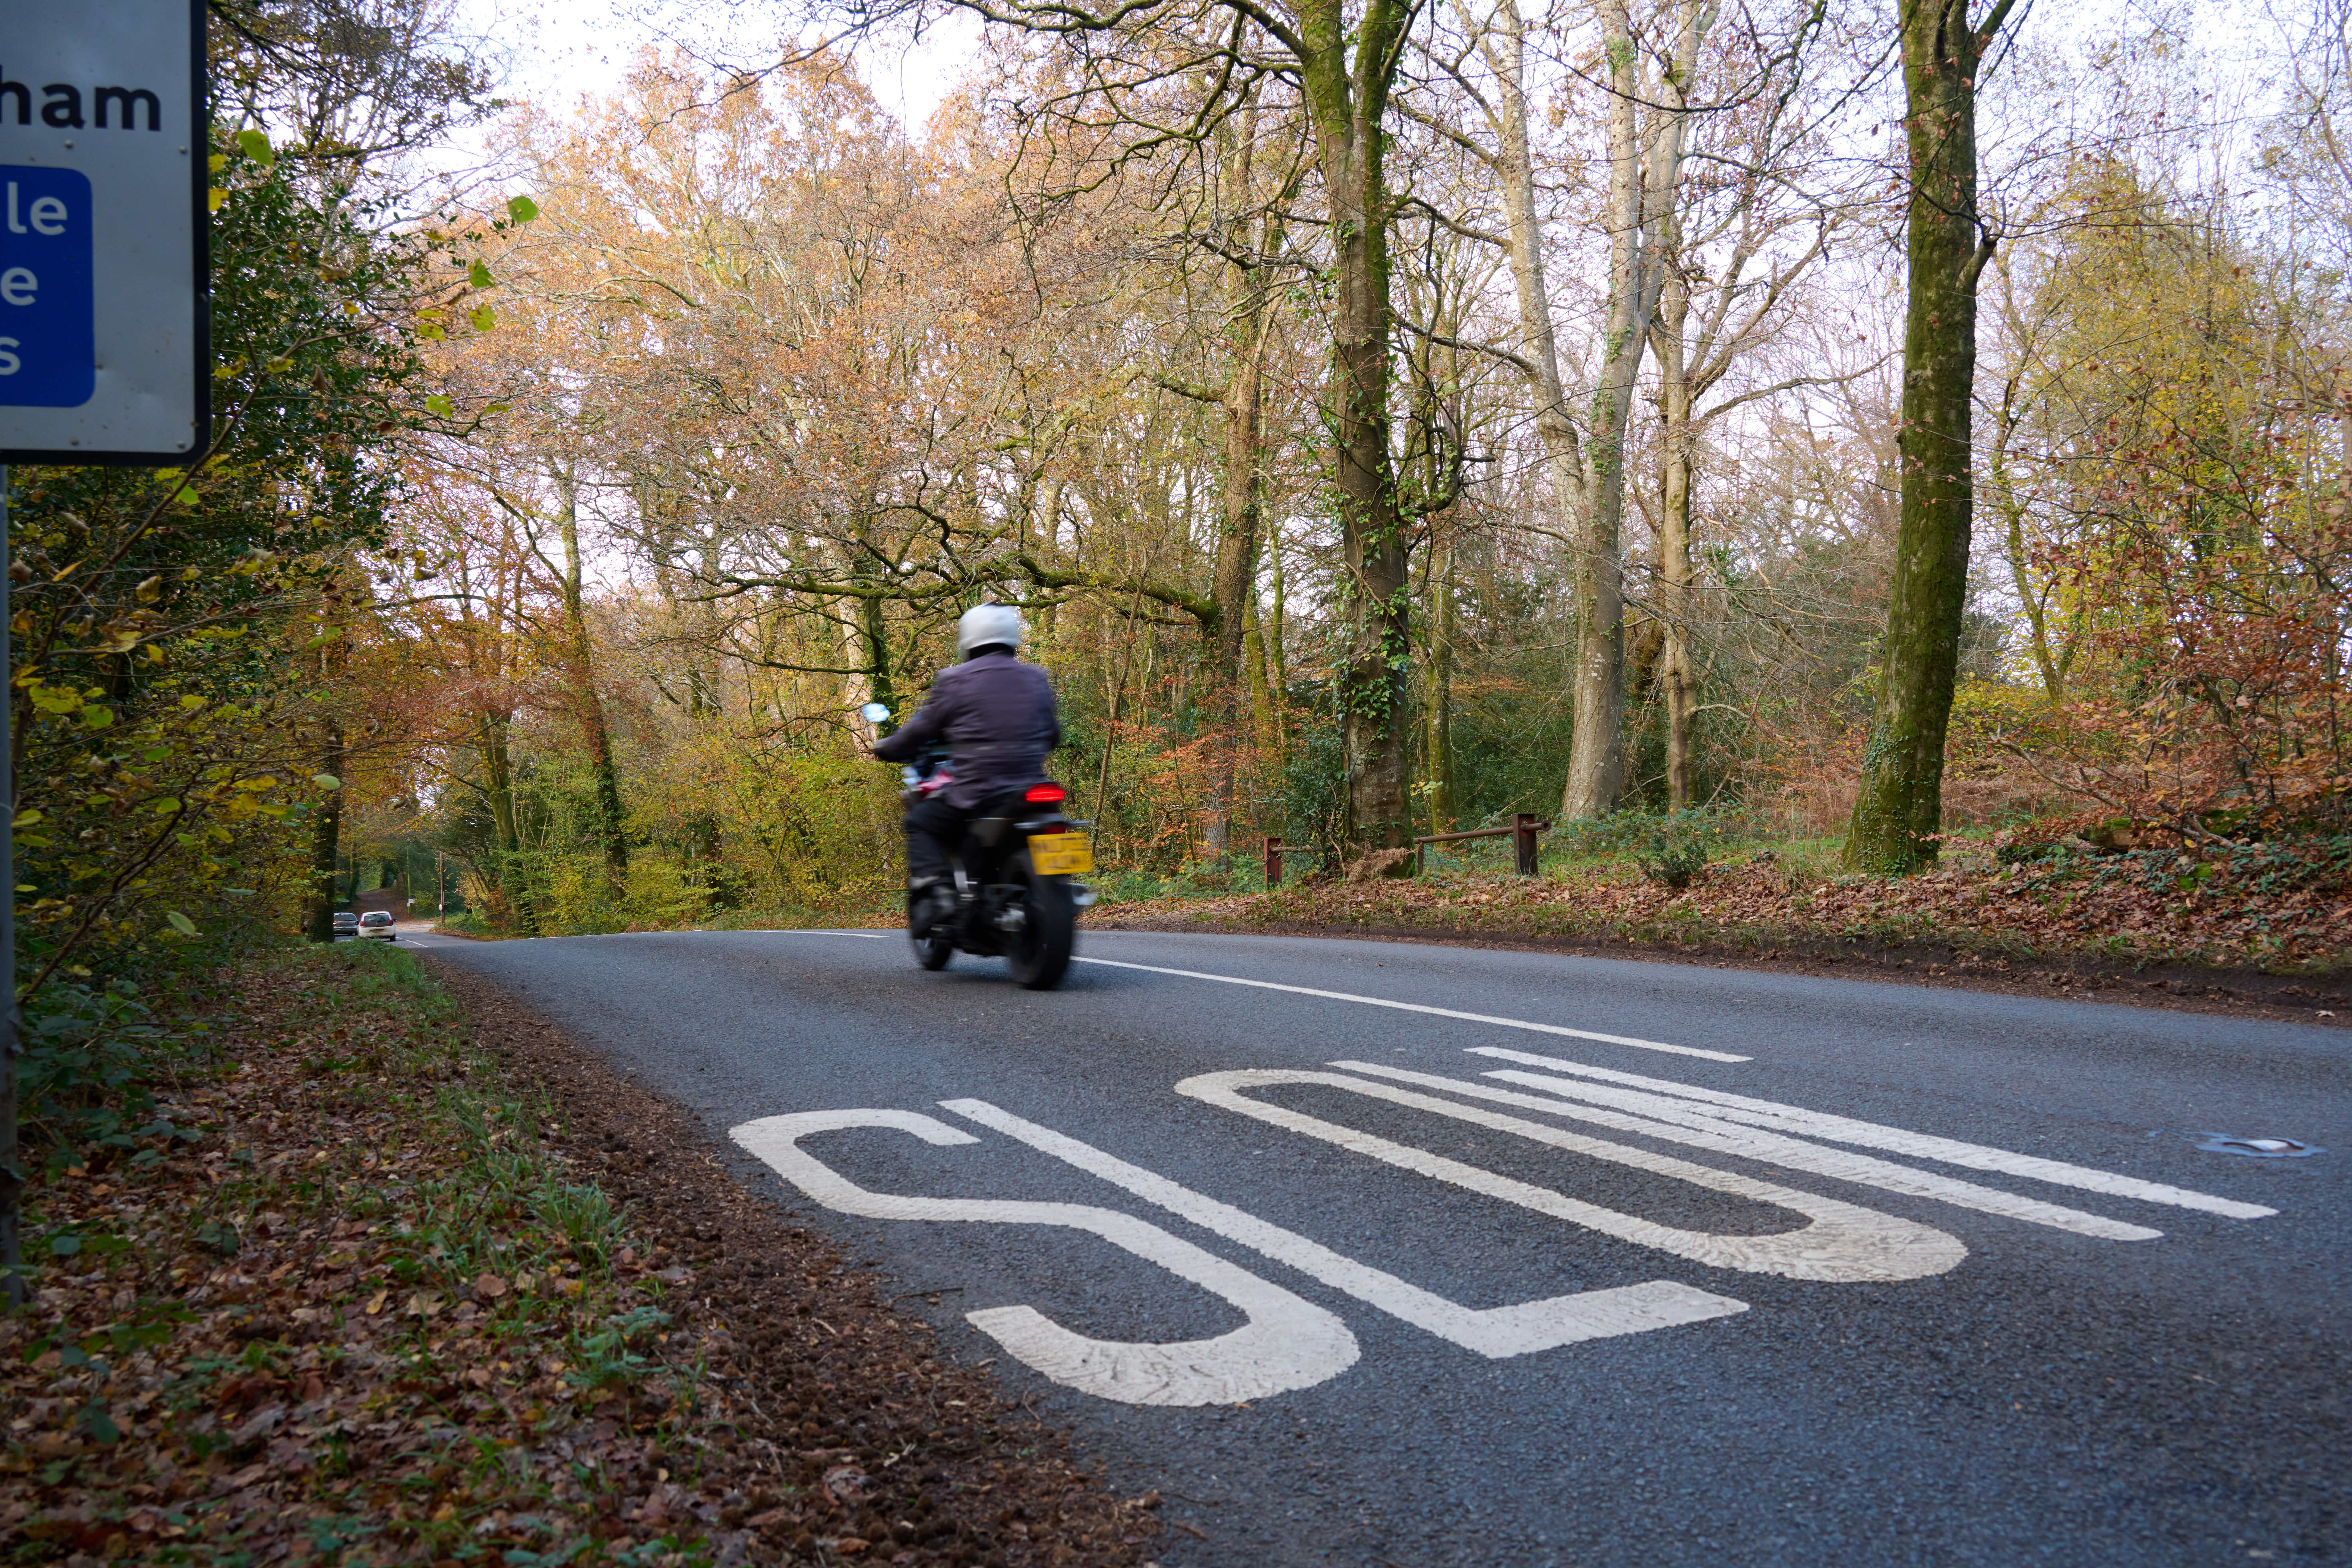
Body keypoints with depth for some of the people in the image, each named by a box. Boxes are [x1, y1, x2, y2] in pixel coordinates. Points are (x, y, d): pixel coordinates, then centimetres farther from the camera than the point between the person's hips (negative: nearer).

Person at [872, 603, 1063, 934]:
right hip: (1030, 790, 4)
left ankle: (934, 888, -8)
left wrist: (886, 748, 24)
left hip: (975, 790, -4)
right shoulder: (1035, 679, 12)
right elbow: (1052, 736, 21)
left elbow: (921, 731, 5)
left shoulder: (955, 680, -1)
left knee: (920, 824, 14)